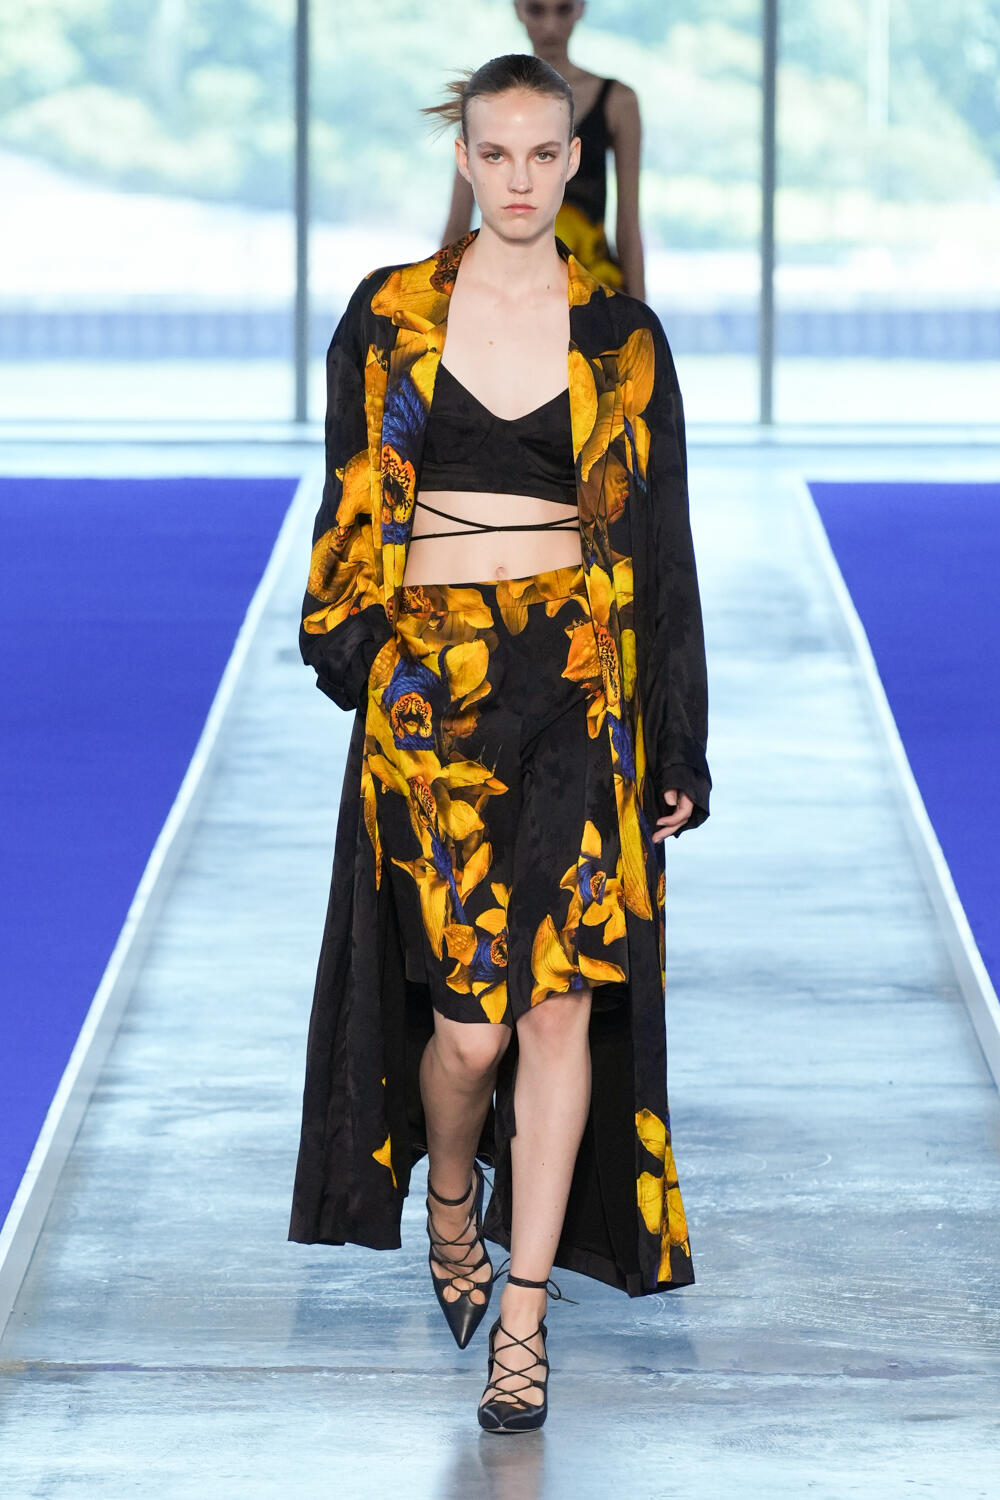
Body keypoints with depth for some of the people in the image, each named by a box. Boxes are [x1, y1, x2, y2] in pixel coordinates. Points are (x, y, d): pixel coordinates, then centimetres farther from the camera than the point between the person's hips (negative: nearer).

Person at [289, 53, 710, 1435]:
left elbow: (663, 543, 6)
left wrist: (681, 747, 3)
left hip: (580, 691, 0)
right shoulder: (389, 318, 5)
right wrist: (349, 651, -1)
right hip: (433, 686, 0)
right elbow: (352, 506, 11)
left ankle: (524, 1319, 3)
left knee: (563, 999, -5)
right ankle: (449, 1190, 28)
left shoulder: (621, 336, 5)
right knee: (471, 1014, -6)